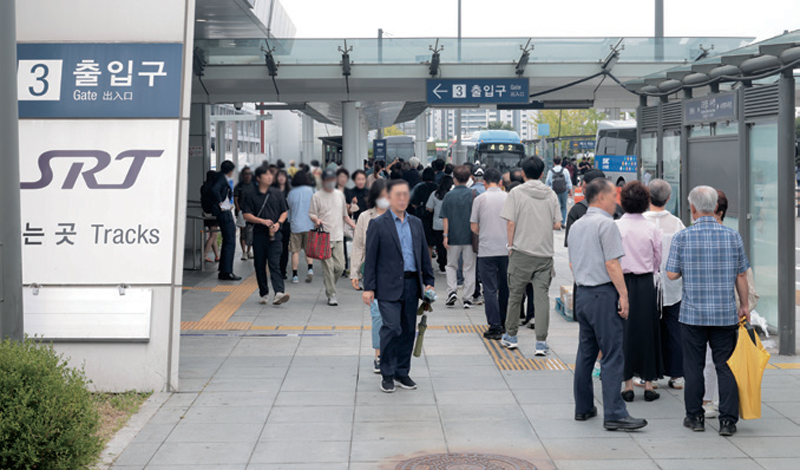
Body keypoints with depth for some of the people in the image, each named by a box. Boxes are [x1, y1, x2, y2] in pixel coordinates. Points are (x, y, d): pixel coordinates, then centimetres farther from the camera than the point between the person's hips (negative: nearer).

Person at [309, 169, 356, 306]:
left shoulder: (340, 195, 15)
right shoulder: (317, 196, 2)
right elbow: (311, 214, 2)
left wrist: (355, 227, 14)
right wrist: (316, 220, -20)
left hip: (338, 237, 4)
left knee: (340, 266, -2)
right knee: (328, 266, -7)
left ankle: (329, 287, 21)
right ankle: (331, 295, -1)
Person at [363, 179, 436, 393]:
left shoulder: (416, 223, 13)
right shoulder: (378, 224, -2)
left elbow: (424, 255, 17)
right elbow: (370, 258, -3)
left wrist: (428, 281, 11)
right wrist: (368, 287, -7)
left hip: (412, 285, 5)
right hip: (389, 286, -5)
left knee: (408, 330, 8)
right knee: (392, 328, -11)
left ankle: (402, 372, 20)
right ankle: (387, 374, 3)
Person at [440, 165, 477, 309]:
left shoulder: (449, 196, -3)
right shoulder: (472, 195, -4)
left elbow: (445, 218, -4)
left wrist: (445, 235, 0)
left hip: (453, 237, 0)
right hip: (469, 237, 0)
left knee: (451, 265, 16)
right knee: (469, 267, 7)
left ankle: (452, 290, -2)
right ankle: (467, 298, 6)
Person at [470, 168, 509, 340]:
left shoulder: (480, 199, -4)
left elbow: (474, 227, 0)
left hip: (486, 250, -2)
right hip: (506, 250, 2)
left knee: (490, 289, -1)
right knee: (505, 287, 15)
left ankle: (495, 327, -5)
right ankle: (504, 324, 25)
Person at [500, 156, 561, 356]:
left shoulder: (516, 192, -4)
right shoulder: (551, 194, 4)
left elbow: (511, 223, -8)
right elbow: (557, 225, 2)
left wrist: (510, 246, 2)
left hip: (522, 251, -2)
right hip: (545, 253, 2)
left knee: (515, 294, 11)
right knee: (542, 296, 2)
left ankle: (511, 336, 23)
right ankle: (541, 342, -1)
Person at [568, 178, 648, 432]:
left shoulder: (576, 225, 15)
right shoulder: (606, 224, -12)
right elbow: (612, 264, -16)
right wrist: (623, 295, -14)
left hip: (582, 293, 9)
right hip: (603, 294, -9)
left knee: (585, 352, 14)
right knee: (612, 355, -8)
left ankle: (583, 408, 19)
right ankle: (614, 414, -11)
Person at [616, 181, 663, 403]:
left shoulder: (615, 227, -9)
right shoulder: (652, 229, -5)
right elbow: (658, 260, 5)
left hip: (622, 282, -1)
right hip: (646, 284, 1)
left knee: (624, 331, 6)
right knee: (647, 331, 9)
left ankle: (628, 385, 8)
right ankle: (648, 385, 13)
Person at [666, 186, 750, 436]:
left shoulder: (682, 237, -6)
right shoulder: (732, 236, -1)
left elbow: (672, 274, -4)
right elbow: (741, 276, 4)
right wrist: (745, 305, 15)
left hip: (693, 313, -1)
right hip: (726, 313, 1)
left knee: (694, 367, 9)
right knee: (726, 366, 5)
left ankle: (695, 416, 16)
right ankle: (728, 420, 4)